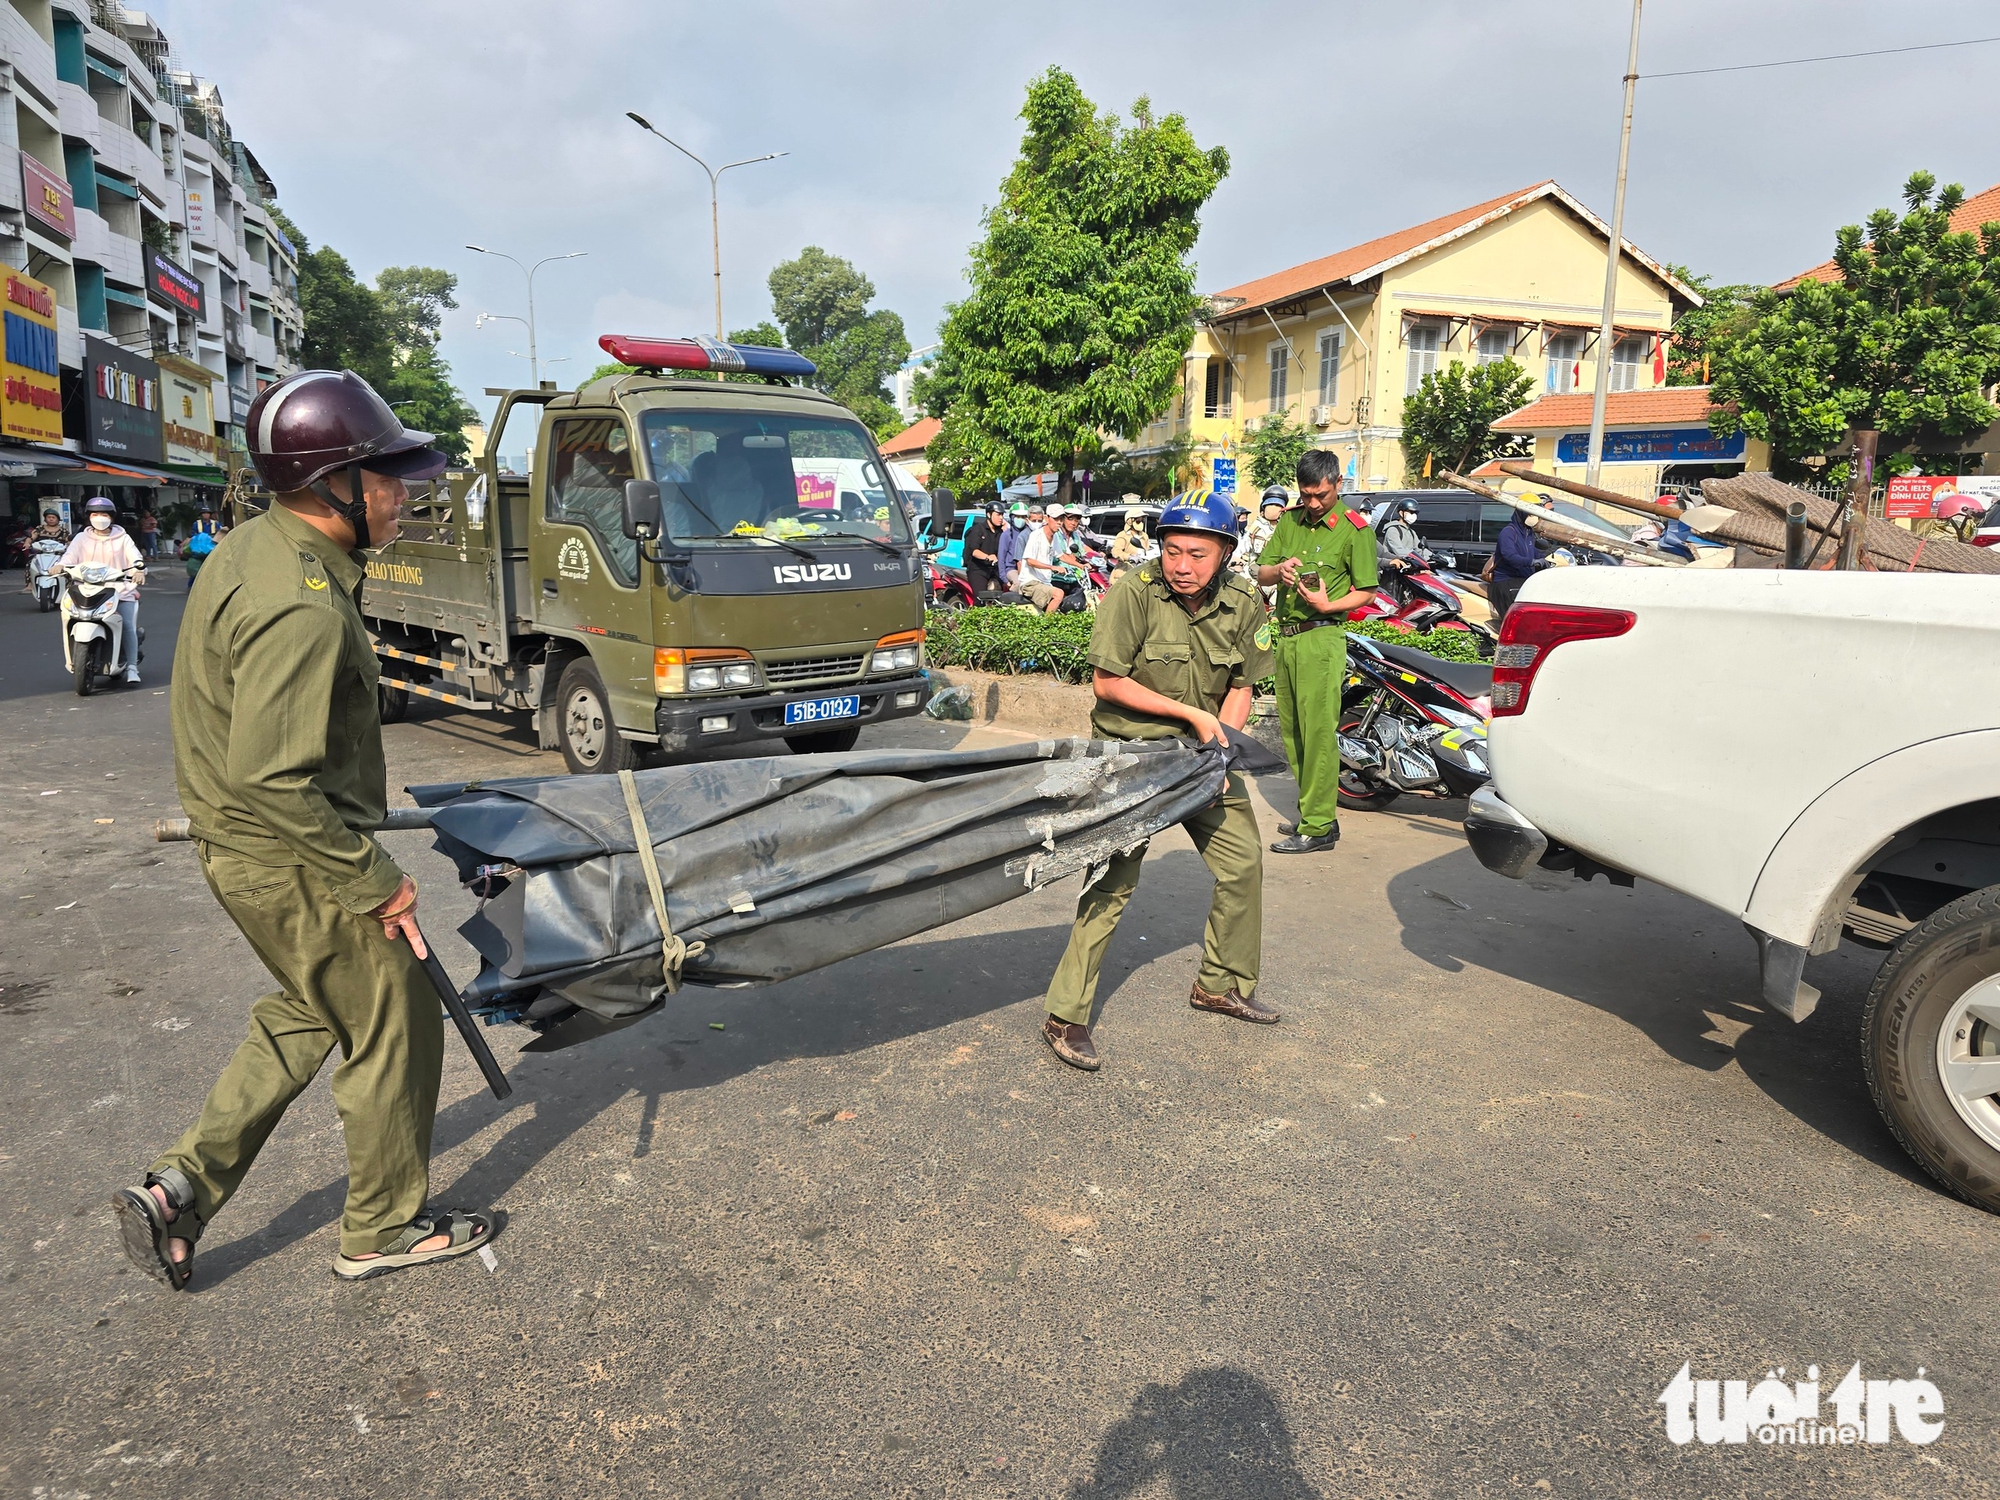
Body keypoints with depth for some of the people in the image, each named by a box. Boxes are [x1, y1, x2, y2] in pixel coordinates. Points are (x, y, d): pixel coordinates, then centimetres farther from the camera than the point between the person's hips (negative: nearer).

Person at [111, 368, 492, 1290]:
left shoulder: (251, 547, 5)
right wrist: (375, 880, -21)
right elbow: (271, 782, -30)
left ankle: (177, 1194, 28)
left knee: (306, 1017, 26)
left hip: (239, 847, 10)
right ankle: (384, 1230, 25)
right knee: (394, 1031, 8)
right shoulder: (304, 609, -28)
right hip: (294, 866, -10)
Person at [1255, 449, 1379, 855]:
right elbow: (1260, 573, 13)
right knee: (1292, 732, 11)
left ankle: (1318, 828, -5)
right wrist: (1279, 570, -10)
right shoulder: (1289, 520, 14)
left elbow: (1366, 591, -3)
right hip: (1286, 637, 7)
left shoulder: (1355, 528, -3)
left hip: (1322, 637, -7)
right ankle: (1314, 814, 21)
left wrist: (1328, 605, -20)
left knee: (1318, 734, -9)